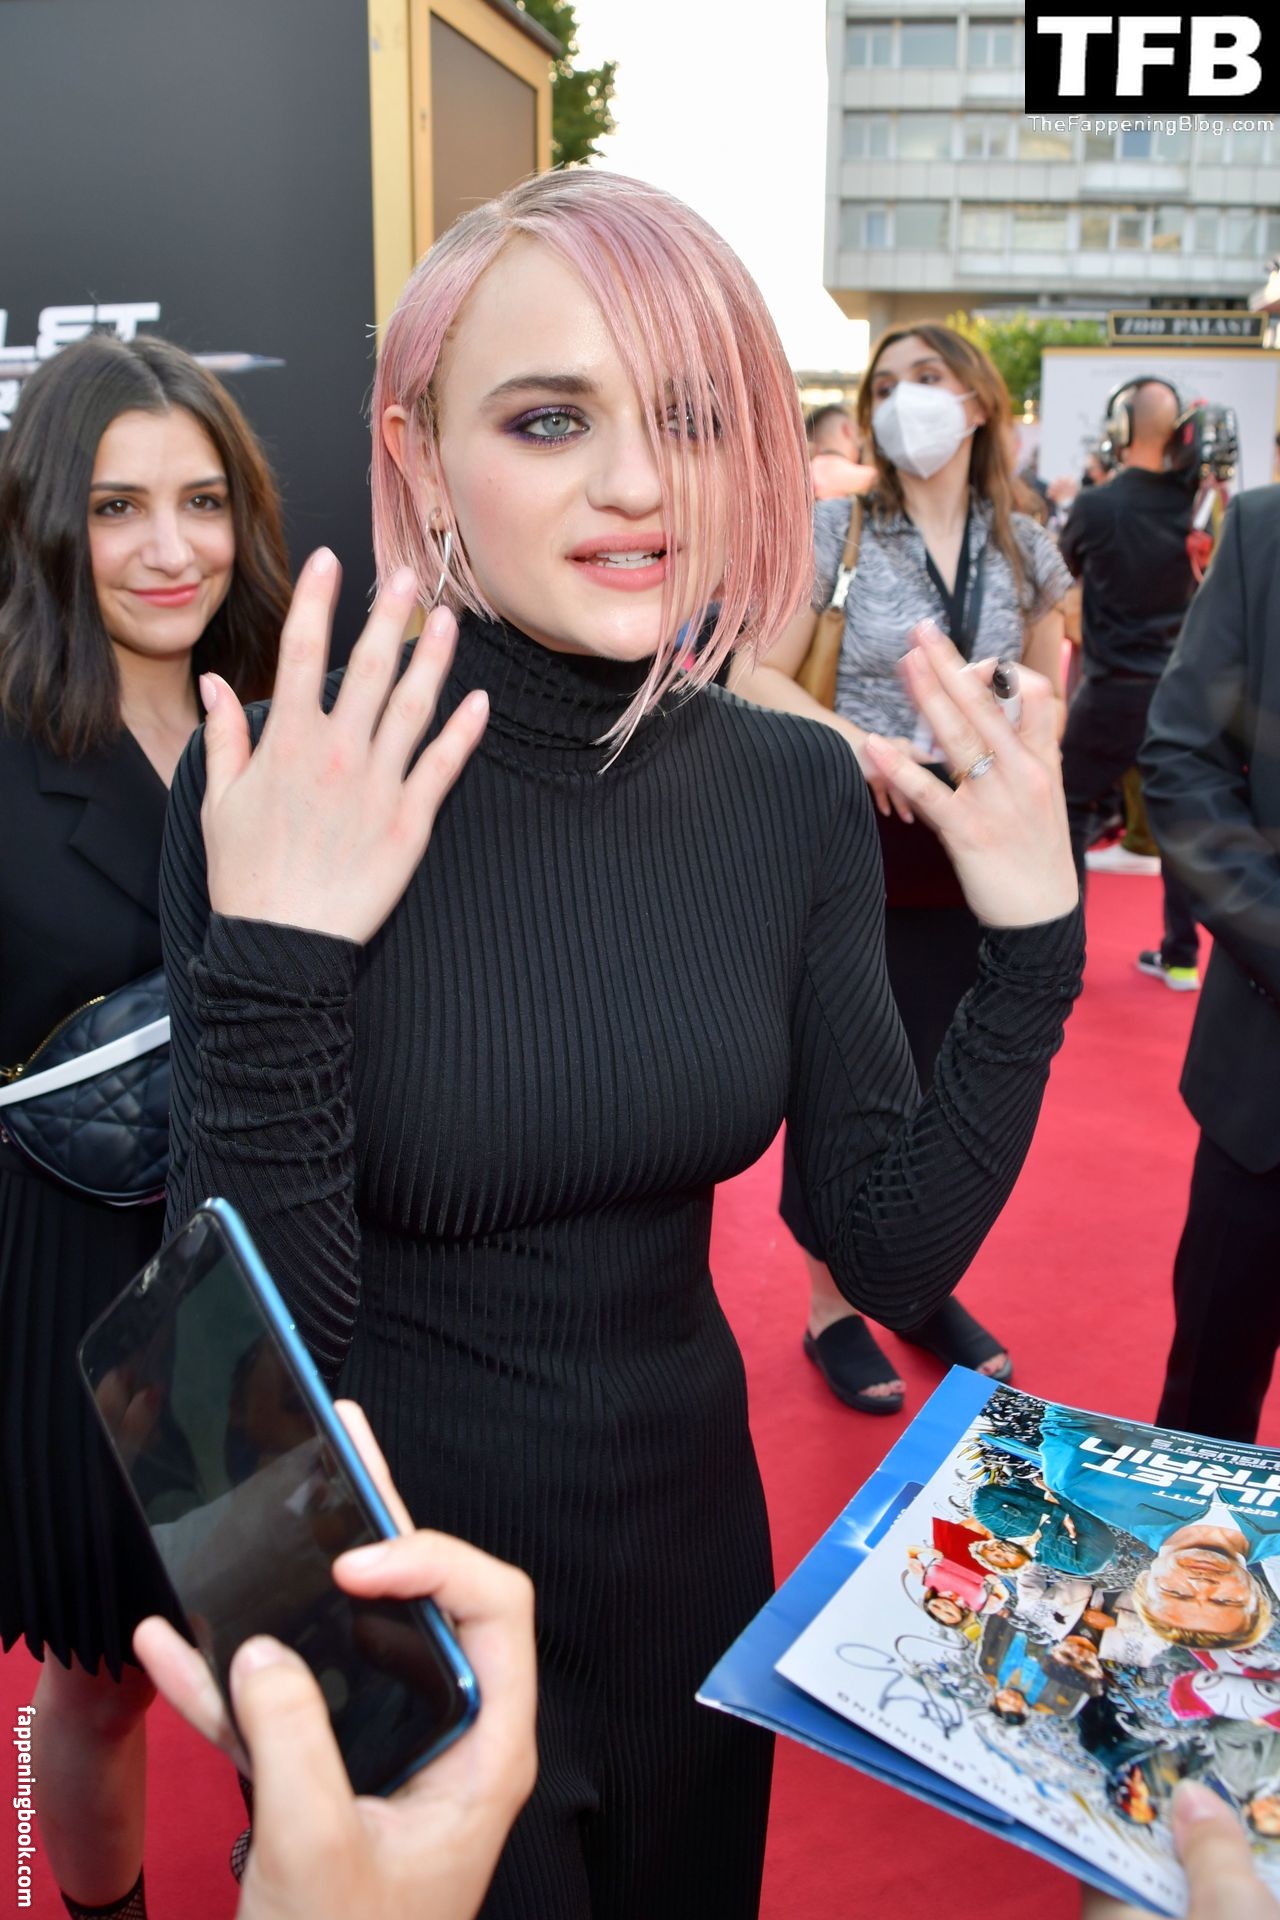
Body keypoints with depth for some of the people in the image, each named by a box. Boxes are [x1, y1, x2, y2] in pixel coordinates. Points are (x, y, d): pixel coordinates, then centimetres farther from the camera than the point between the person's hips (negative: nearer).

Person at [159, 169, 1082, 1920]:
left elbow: (899, 1257, -7)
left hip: (694, 1557, 4)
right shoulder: (279, 792, -21)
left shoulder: (795, 788, -10)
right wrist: (276, 970, -35)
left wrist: (1032, 948, -17)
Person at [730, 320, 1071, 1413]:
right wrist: (858, 741, -22)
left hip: (975, 858, 4)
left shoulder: (1024, 549, 5)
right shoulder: (837, 530, -4)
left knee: (954, 1075, 14)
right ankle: (832, 1304, 23)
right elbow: (758, 678, -7)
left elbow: (1047, 702, 14)